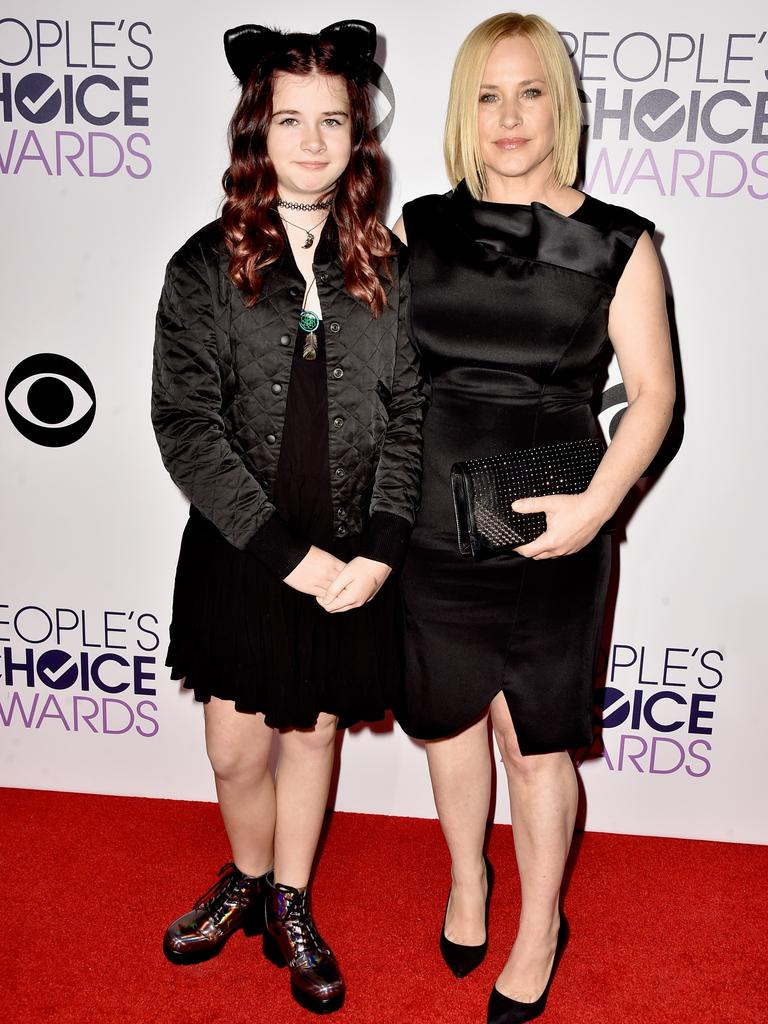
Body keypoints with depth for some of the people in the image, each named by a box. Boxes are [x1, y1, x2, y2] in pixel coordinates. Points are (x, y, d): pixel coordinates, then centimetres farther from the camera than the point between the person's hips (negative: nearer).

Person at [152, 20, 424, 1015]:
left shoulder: (387, 270, 1)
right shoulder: (206, 265, -4)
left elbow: (408, 417, 0)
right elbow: (186, 424, -10)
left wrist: (378, 549, -12)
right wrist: (288, 550, -15)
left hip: (353, 559, 1)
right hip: (240, 553, -1)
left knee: (315, 734, 16)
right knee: (237, 750, 9)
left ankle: (291, 909, 39)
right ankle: (246, 881, 42)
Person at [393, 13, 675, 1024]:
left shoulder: (615, 244, -4)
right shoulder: (419, 229, 2)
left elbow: (653, 390, -4)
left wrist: (595, 505, -17)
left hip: (548, 534, -2)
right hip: (431, 528, 3)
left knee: (534, 739, 11)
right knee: (448, 715, 19)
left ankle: (541, 925, 36)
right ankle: (467, 876, 47)